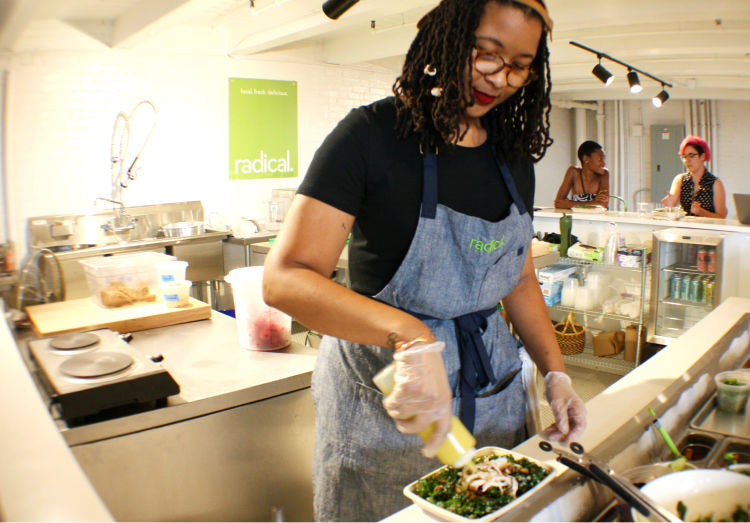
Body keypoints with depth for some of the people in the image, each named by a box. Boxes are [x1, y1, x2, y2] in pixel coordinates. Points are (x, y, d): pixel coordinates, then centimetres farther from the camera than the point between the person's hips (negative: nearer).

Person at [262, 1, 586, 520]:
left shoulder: (514, 157, 4)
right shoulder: (373, 134, -16)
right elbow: (285, 278, -26)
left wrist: (556, 374, 2)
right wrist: (410, 335, -39)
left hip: (495, 394, 6)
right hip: (383, 405, -5)